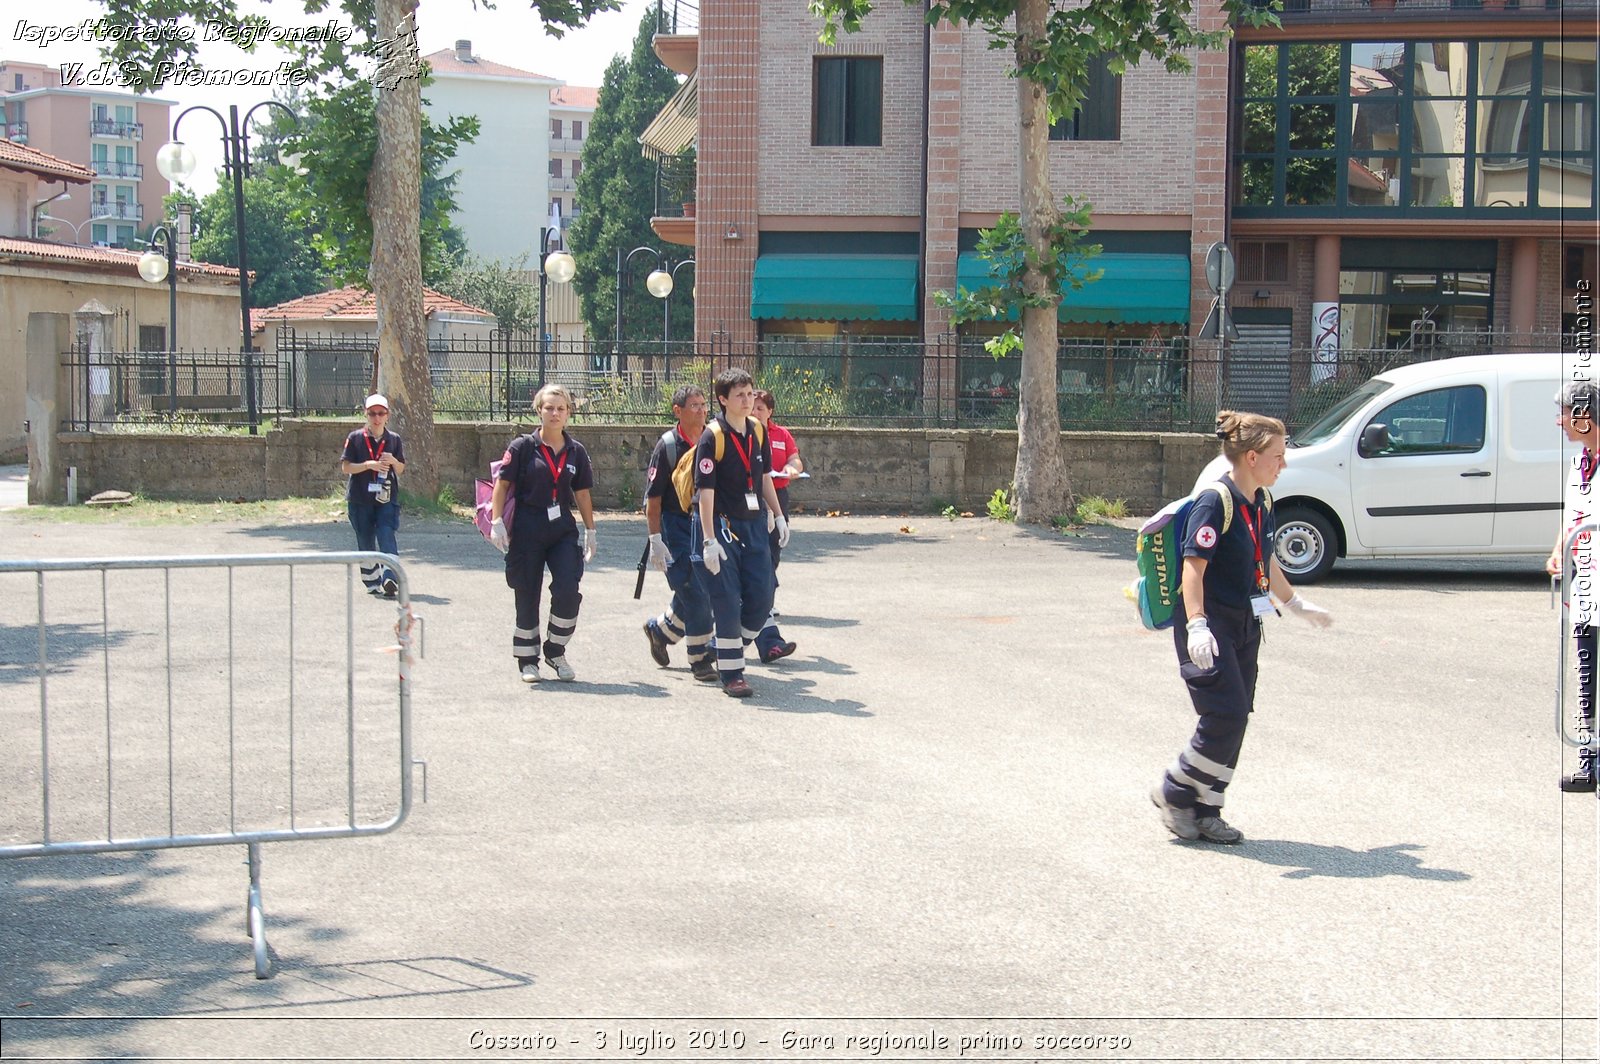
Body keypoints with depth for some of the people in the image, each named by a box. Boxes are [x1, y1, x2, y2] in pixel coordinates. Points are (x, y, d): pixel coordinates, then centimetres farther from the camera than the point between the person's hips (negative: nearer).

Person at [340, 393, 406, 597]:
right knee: (366, 542, 8)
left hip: (387, 498, 0)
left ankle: (390, 580, -25)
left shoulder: (394, 439, 7)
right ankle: (372, 582, 20)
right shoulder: (355, 438, 1)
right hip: (360, 499, 0)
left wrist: (393, 461, -11)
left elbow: (401, 469, 11)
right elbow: (346, 467, -3)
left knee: (387, 538, -16)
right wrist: (369, 465, -16)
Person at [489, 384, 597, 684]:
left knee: (568, 591, -12)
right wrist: (497, 521, -11)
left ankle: (555, 651, 9)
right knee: (527, 597, 3)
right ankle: (527, 660, 17)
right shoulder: (523, 447, -3)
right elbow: (502, 484, -3)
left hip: (563, 530, 2)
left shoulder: (576, 452, 7)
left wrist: (590, 532, 13)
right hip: (527, 531, -2)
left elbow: (582, 494, 12)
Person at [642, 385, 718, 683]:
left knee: (693, 594, 9)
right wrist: (655, 540, -11)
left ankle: (660, 629, 35)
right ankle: (699, 659, 1)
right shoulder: (668, 445, -7)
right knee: (695, 593, -9)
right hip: (676, 527, -5)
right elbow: (653, 497, -7)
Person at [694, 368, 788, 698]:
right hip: (721, 523, -6)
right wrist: (709, 540, -22)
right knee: (727, 602, -5)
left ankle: (732, 652, 25)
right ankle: (731, 675, 4)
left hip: (754, 524, 6)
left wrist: (777, 515, 17)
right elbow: (705, 490, -17)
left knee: (761, 599, 3)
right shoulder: (712, 437, -14)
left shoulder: (757, 431, 6)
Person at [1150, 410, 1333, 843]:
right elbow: (1193, 567, -23)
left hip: (1244, 625, 9)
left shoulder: (1261, 504, 9)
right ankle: (1175, 793, 6)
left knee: (1234, 720, 7)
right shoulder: (1215, 503, -17)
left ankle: (1205, 812, 16)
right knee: (1226, 716, -13)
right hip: (1210, 627, -8)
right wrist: (1197, 626, -33)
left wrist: (1298, 604, 34)